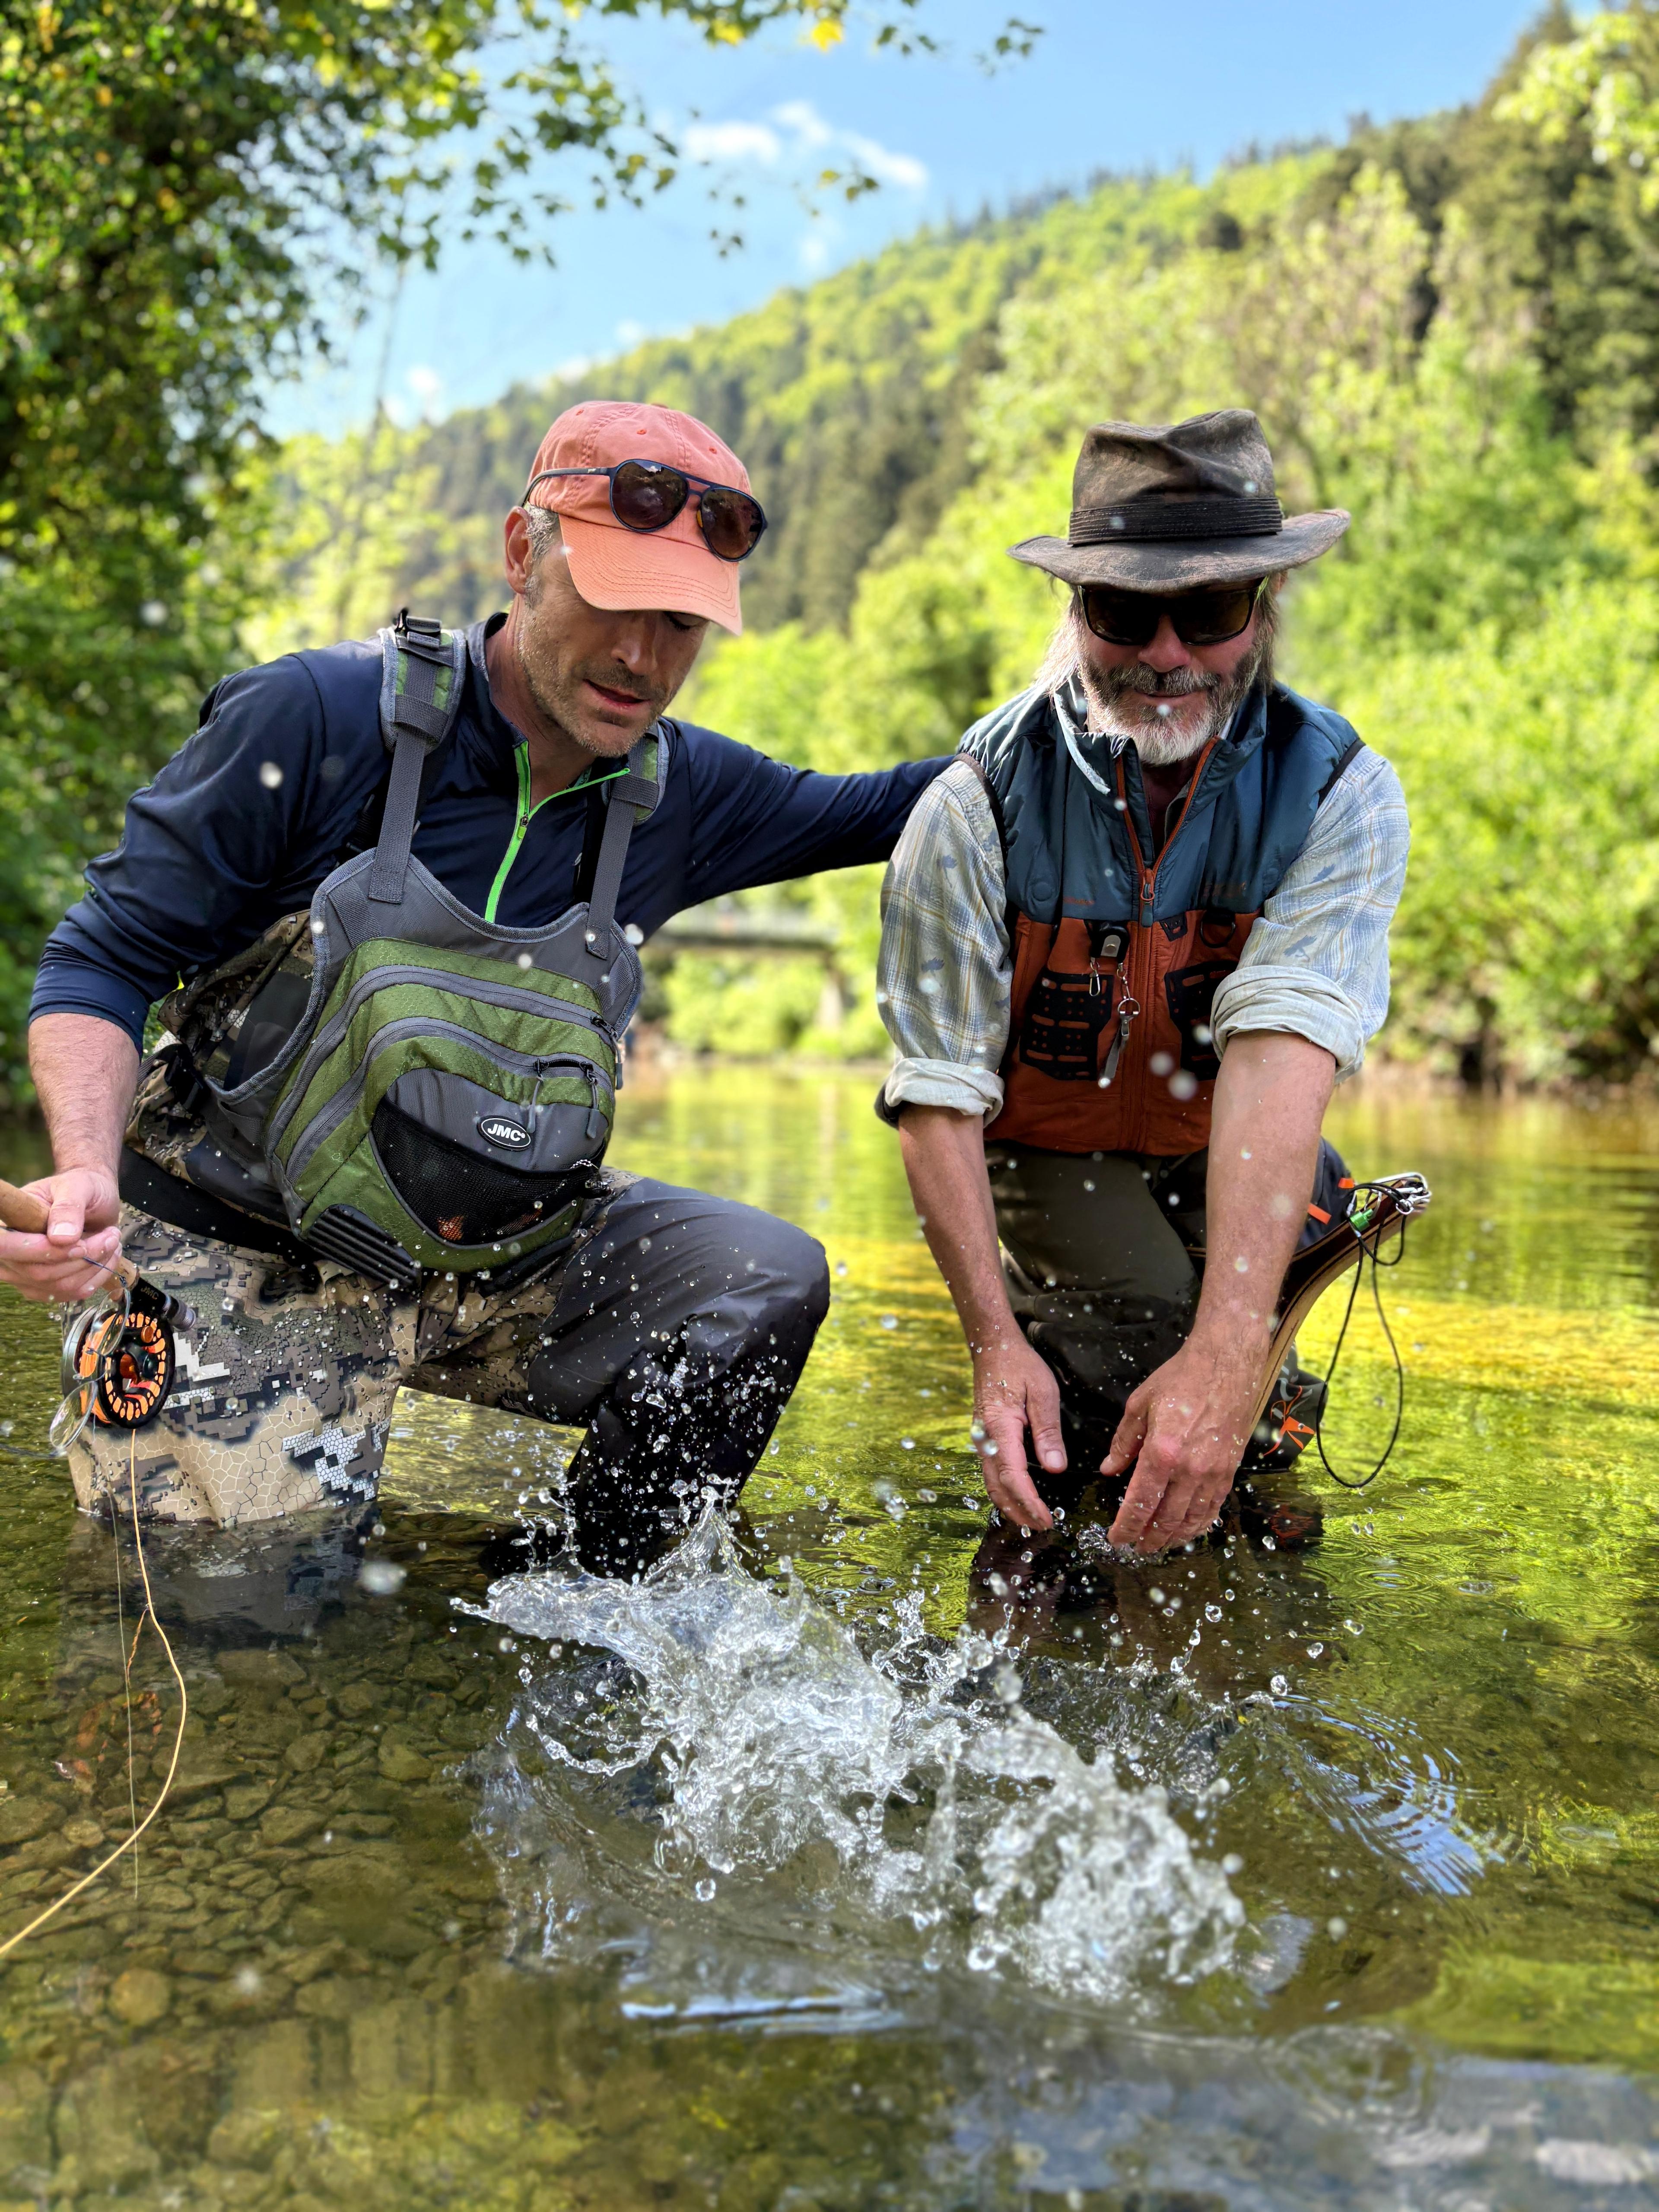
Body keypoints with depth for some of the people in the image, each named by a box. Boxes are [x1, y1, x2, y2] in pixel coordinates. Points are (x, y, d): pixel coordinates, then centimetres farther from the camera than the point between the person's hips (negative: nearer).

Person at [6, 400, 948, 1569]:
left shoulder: (676, 793, -1)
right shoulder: (317, 719, -16)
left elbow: (866, 811, 15)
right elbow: (107, 959, -12)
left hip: (475, 1258, 5)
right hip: (234, 1254, -4)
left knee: (766, 1279, -12)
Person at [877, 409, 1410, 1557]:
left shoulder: (1342, 795, -18)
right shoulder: (977, 812, -20)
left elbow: (1281, 1055, -32)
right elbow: (941, 1094, -18)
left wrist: (1227, 1351, -43)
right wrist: (995, 1340, -30)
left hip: (1240, 1165, 3)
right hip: (1051, 1154, -3)